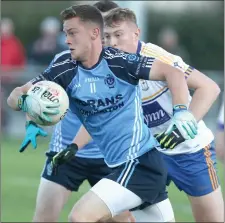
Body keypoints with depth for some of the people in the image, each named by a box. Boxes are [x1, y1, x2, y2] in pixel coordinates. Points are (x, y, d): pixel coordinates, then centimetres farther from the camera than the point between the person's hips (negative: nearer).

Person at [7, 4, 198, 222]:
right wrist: (27, 102, -24)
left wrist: (181, 111, -29)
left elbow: (173, 72, -13)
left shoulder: (118, 61, -14)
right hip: (119, 165, 7)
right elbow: (15, 97, -1)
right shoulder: (65, 68, 0)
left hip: (140, 162, -7)